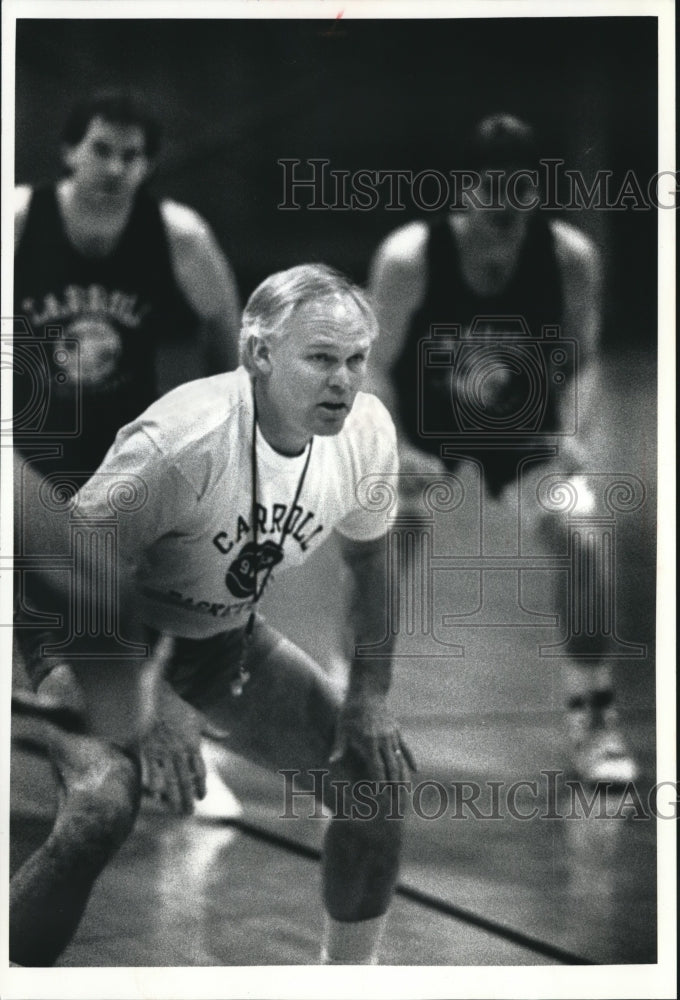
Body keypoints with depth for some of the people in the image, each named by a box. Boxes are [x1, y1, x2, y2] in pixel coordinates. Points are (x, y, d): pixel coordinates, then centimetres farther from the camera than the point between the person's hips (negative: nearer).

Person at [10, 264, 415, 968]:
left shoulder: (367, 431, -13)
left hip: (231, 642, 7)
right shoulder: (182, 440, -34)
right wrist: (152, 703, -31)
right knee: (101, 808, -32)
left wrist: (369, 696, 1)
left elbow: (367, 558, 6)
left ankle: (348, 976, 25)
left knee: (373, 779, 2)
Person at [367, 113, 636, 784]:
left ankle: (593, 722, -4)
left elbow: (584, 358, -5)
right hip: (423, 420, -1)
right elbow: (377, 365, -13)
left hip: (523, 419, 1)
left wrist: (573, 435, -21)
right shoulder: (408, 257, -25)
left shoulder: (571, 257, -20)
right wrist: (396, 448, -26)